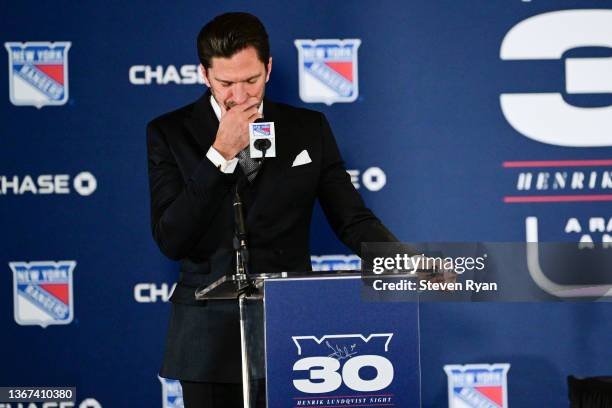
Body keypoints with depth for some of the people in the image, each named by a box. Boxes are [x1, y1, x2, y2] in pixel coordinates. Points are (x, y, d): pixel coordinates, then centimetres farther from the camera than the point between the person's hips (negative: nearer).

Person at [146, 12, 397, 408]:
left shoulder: (309, 129, 5)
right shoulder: (170, 133, 0)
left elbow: (352, 218, 4)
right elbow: (171, 241, -9)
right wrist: (220, 153, -15)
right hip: (210, 337, -1)